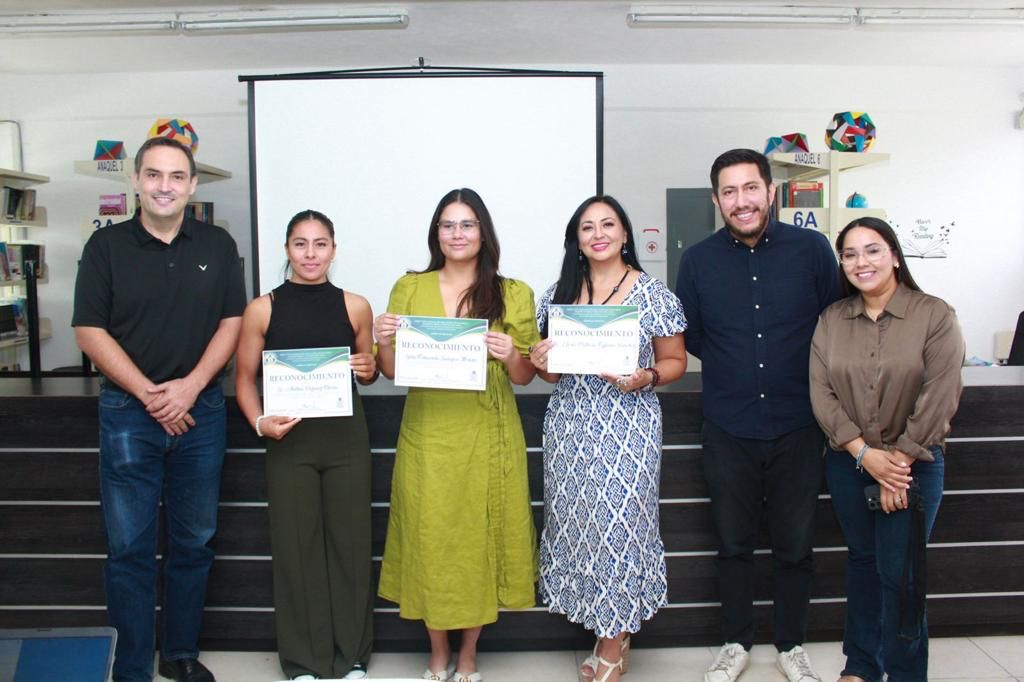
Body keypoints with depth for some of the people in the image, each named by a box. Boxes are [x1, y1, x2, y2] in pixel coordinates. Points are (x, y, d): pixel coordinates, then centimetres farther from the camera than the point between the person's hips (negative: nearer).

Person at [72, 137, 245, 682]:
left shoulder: (217, 245, 5)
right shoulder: (106, 246, 1)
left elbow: (233, 322, 2)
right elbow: (90, 331, -3)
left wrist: (190, 386, -11)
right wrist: (151, 394, -11)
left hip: (200, 409, 2)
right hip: (128, 411, -1)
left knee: (194, 543, 10)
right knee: (129, 548, 3)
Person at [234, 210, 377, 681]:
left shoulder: (355, 306, 2)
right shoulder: (263, 309, 0)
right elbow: (245, 378, 5)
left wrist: (368, 369, -8)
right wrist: (260, 423, -11)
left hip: (346, 437, 1)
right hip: (290, 440, 0)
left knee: (349, 542, 8)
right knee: (296, 546, 7)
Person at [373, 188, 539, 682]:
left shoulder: (513, 294, 3)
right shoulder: (409, 289, 6)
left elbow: (524, 377, 4)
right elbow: (391, 371, 7)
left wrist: (510, 355, -17)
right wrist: (383, 341, -13)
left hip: (487, 438, 0)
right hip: (427, 437, 1)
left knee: (481, 539, 7)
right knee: (429, 539, 6)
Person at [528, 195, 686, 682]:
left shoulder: (654, 294, -1)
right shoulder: (558, 293, 8)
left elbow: (675, 362, 3)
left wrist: (646, 377, -16)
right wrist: (541, 363, -7)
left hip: (629, 426, -3)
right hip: (569, 425, 4)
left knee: (621, 521, -1)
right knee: (576, 524, 6)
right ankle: (611, 630, 25)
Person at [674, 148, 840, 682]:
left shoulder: (812, 249, -5)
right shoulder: (697, 260, -2)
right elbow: (687, 338, 7)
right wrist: (729, 364, 0)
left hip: (798, 427, 0)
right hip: (728, 429, 1)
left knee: (794, 546, 13)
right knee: (732, 543, 14)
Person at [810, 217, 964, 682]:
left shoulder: (934, 316, -8)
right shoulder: (831, 320, 2)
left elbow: (939, 399, -13)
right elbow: (821, 392, -4)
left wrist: (899, 462, -13)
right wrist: (864, 453, -13)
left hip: (913, 465, -3)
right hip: (848, 463, 3)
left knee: (900, 574, 2)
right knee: (862, 561, 15)